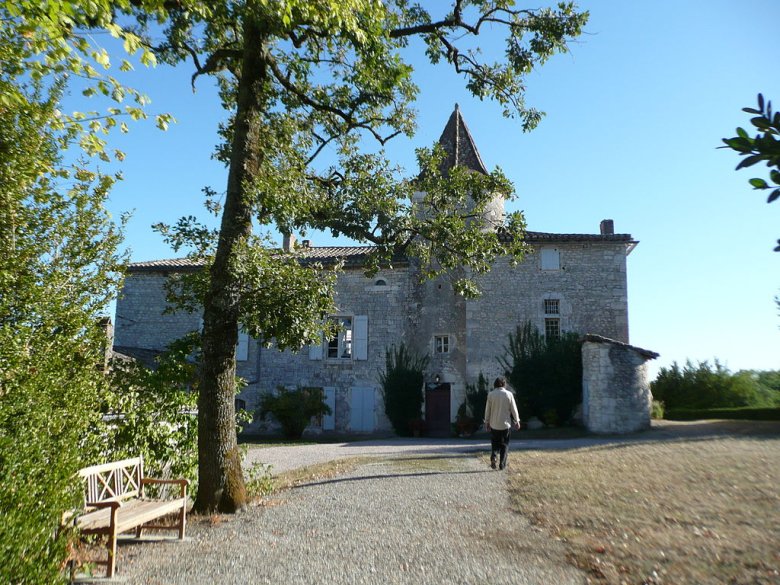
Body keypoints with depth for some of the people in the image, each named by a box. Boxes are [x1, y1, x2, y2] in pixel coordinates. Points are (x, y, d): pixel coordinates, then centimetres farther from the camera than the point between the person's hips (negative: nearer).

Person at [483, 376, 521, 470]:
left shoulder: (491, 395, -5)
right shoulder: (509, 394, -6)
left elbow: (487, 410, 1)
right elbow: (514, 409, -2)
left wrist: (487, 422, 11)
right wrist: (517, 421, 9)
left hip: (494, 424, 1)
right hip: (505, 424, 0)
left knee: (495, 442, 14)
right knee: (504, 444, 11)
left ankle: (493, 456, -11)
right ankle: (502, 464, 8)